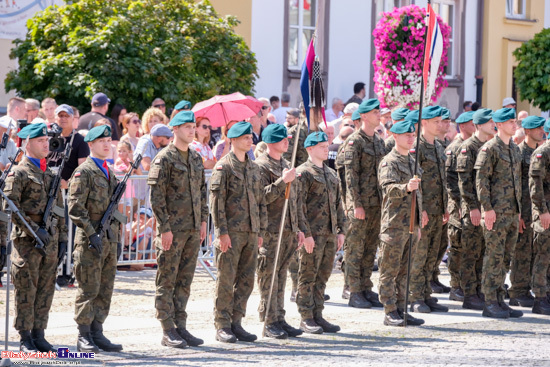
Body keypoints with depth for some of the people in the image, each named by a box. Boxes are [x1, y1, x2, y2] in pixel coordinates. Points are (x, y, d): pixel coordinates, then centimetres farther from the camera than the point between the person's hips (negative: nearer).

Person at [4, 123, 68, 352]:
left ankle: (38, 335, 14)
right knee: (26, 290, -3)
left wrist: (62, 236, 13)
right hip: (26, 240, -6)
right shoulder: (18, 173, -6)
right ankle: (25, 339, 3)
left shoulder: (50, 173, 16)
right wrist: (35, 229, -18)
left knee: (46, 290, 7)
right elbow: (10, 208, -13)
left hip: (50, 240, 6)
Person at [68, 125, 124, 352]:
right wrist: (92, 234, -19)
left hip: (109, 240, 8)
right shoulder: (83, 172, -8)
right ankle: (84, 337, 0)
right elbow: (75, 208, -15)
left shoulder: (109, 173, 17)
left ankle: (97, 333, 13)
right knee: (88, 290, -4)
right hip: (90, 241, -8)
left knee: (105, 291, 8)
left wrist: (116, 232, 16)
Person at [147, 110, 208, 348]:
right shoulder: (164, 159, -9)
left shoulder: (196, 158, 13)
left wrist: (203, 221, 13)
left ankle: (180, 327, 16)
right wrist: (165, 228, -16)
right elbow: (157, 196, -13)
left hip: (193, 230, 7)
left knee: (185, 281, 10)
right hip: (172, 230, -7)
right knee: (167, 282, -1)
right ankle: (168, 332, 1)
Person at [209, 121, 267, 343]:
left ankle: (237, 323, 14)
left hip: (251, 233, 7)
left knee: (246, 281, 7)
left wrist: (261, 231, 14)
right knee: (226, 280, -3)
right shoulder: (224, 167, -6)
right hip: (231, 232, -7)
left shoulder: (254, 168, 16)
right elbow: (216, 201, -10)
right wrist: (222, 232, -15)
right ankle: (222, 327, 0)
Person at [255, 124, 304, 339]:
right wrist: (282, 181, -23)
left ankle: (279, 320, 14)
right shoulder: (260, 166, -8)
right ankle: (270, 323, -2)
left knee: (281, 276, 10)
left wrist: (298, 228, 19)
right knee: (268, 276, -5)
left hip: (288, 231, 8)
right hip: (270, 232, -8)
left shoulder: (287, 166, 18)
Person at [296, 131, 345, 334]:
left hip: (330, 234, 7)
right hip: (312, 234, -7)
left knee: (322, 276, 10)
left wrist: (341, 230, 14)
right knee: (308, 276, -2)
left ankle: (318, 316, 16)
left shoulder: (331, 174, 18)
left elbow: (338, 204, 21)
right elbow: (298, 205, -12)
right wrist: (306, 233, -17)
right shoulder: (303, 173, -7)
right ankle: (306, 318, 2)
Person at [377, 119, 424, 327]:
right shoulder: (389, 162, -8)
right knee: (390, 270, -3)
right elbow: (388, 187, -25)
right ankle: (390, 313, -1)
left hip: (411, 224, 8)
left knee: (404, 271, 11)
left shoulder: (412, 161, 17)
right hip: (394, 225, -8)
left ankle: (401, 310, 15)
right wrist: (406, 187, -45)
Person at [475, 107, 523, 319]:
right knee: (494, 256, -6)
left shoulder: (515, 149, 16)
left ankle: (499, 300, 15)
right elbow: (481, 180, -13)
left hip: (513, 212, 8)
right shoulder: (489, 149, -9)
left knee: (506, 258, 10)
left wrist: (519, 209, 19)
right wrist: (487, 208, -18)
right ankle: (490, 303, -3)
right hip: (496, 212, -8)